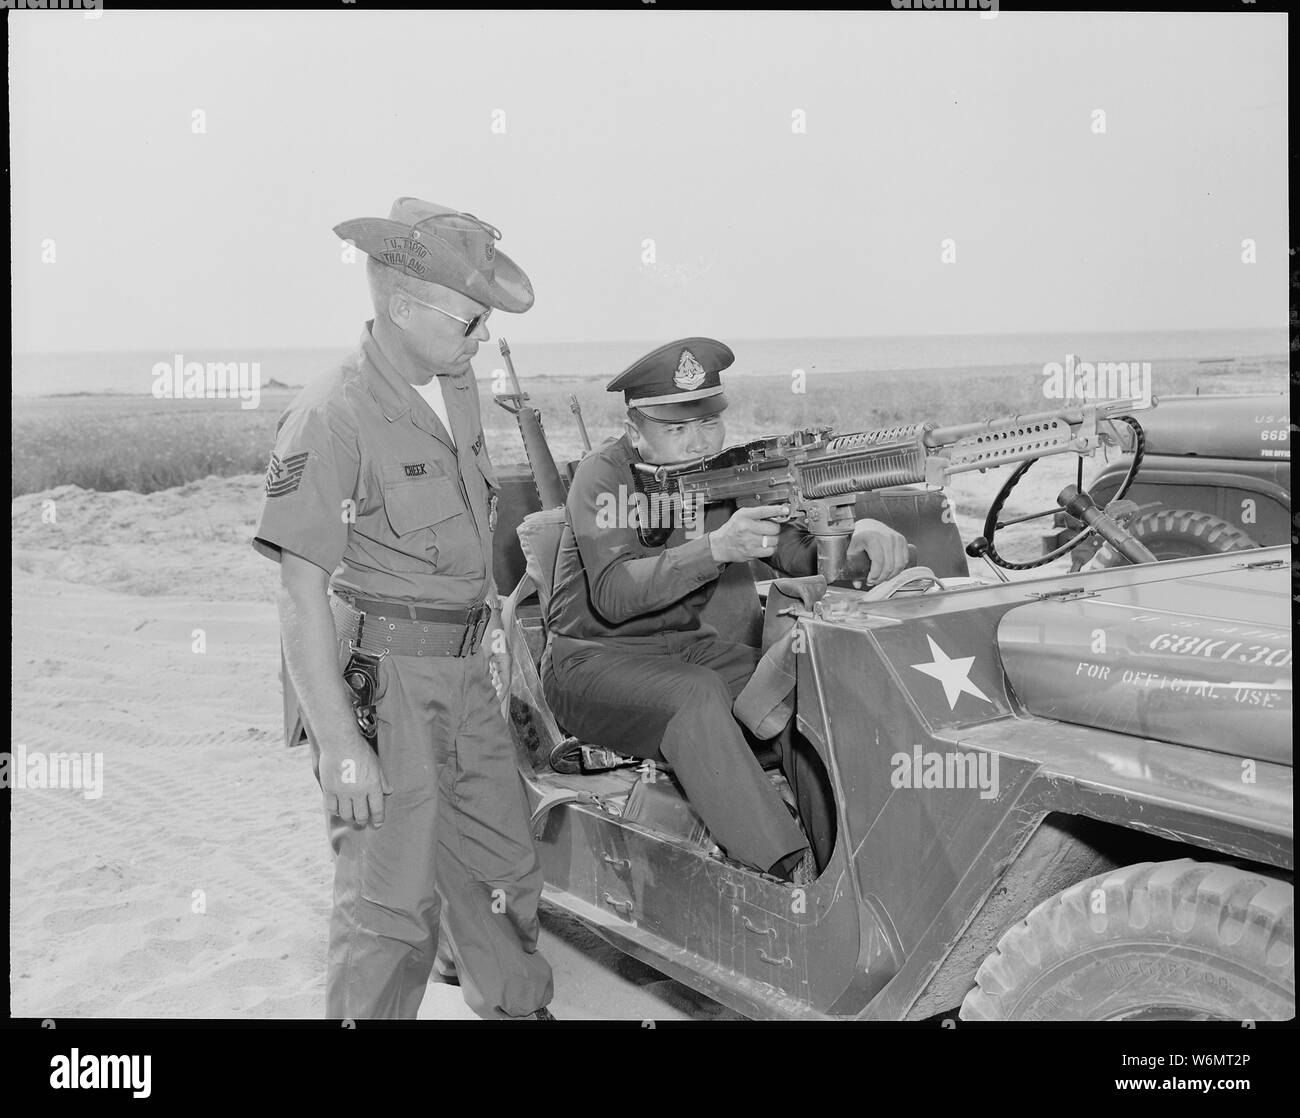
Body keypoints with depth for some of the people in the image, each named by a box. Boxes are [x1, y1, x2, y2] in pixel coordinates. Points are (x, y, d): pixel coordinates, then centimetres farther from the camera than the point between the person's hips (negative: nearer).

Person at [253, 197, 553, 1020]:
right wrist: (338, 742, -20)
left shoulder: (458, 393, 7)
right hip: (378, 684, -7)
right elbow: (302, 593, -17)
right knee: (392, 905, -3)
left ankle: (520, 1008, 36)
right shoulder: (332, 417, -16)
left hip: (465, 675, 8)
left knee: (506, 872, 18)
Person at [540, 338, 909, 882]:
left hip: (686, 645, 6)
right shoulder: (603, 477, -16)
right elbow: (613, 595, -31)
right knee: (696, 695, -33)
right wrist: (716, 547, -42)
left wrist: (857, 536, -33)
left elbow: (794, 545, -11)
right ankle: (792, 873, -34)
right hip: (592, 660, -6)